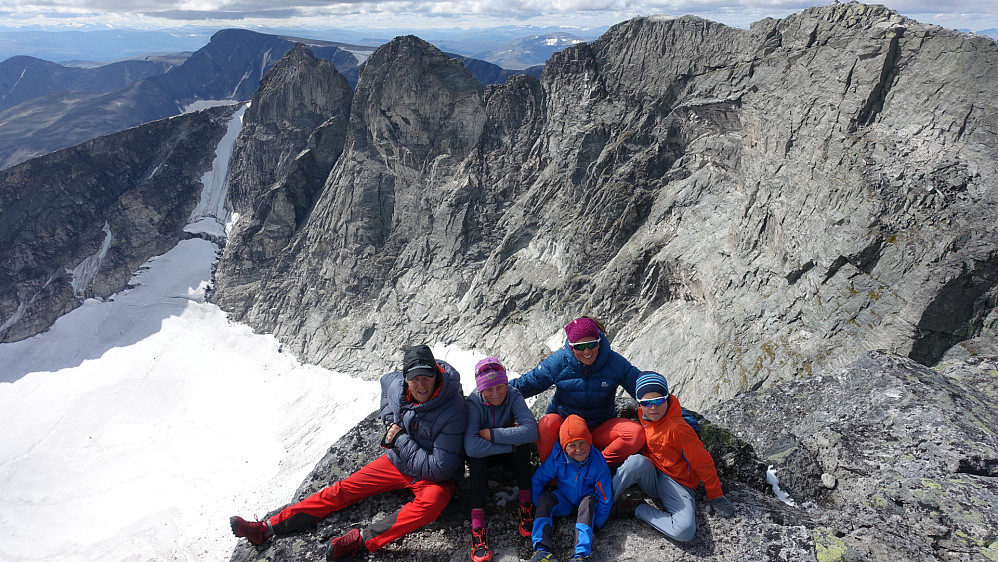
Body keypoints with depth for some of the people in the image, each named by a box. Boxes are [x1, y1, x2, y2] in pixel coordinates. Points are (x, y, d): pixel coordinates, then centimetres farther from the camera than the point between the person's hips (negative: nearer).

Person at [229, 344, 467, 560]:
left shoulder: (453, 413, -30)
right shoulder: (395, 383, -14)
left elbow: (439, 469, -28)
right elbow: (385, 383, 14)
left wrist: (400, 440, -23)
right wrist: (390, 422, 0)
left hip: (434, 476, -5)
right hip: (396, 461, 5)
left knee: (431, 503, -38)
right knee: (342, 491, -1)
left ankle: (360, 540, -34)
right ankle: (267, 529, 5)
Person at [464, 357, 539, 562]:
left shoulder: (513, 396, -20)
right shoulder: (473, 403, -25)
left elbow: (531, 430, -36)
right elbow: (471, 446, -39)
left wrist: (492, 434, -35)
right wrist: (511, 443, -37)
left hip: (510, 453, 2)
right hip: (483, 458, -1)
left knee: (522, 437, -30)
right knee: (476, 453, -35)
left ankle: (525, 501, -22)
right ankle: (477, 522, -36)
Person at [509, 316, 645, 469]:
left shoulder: (614, 362, -6)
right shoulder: (559, 361, -9)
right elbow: (527, 383, -6)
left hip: (600, 428, 1)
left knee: (636, 433, -25)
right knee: (547, 424, -36)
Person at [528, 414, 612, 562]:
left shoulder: (597, 462, -26)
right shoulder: (557, 459, -22)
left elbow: (605, 497, -18)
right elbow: (538, 480, -6)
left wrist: (596, 523, -16)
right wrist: (539, 508, -3)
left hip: (587, 499, -2)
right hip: (564, 499, 2)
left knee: (589, 502, -34)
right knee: (544, 499, -24)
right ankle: (541, 549, -32)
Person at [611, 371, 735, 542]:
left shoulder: (677, 428, -25)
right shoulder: (642, 413, -5)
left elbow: (703, 463, -16)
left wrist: (715, 496, -7)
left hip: (677, 483, -3)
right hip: (650, 475, 3)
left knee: (685, 531, -30)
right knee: (636, 461, -34)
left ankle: (638, 509, -10)